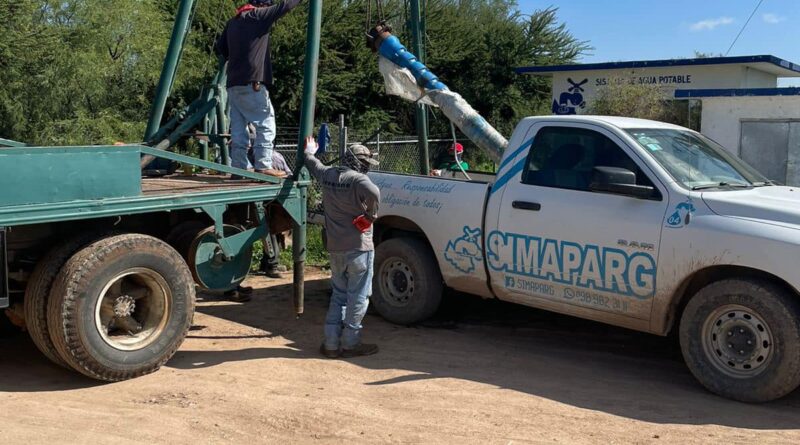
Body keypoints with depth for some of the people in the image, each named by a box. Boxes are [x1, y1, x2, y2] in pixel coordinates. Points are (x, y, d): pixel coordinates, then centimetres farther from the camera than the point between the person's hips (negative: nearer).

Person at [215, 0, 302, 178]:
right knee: (265, 123, -4)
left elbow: (219, 47, 22)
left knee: (238, 126, 6)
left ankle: (240, 166, 4)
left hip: (234, 83, 7)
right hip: (252, 82, -7)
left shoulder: (233, 22, 18)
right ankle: (263, 165, -10)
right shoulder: (259, 15, -2)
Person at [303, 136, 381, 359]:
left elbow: (313, 164, 29)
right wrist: (371, 214, -18)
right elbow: (373, 192, -36)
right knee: (358, 297, 3)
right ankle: (350, 344, 7)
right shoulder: (358, 179, -15)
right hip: (358, 247, -7)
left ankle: (331, 343, 16)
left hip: (335, 248, 7)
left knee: (338, 295, 17)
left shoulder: (327, 175, 7)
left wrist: (309, 150, 50)